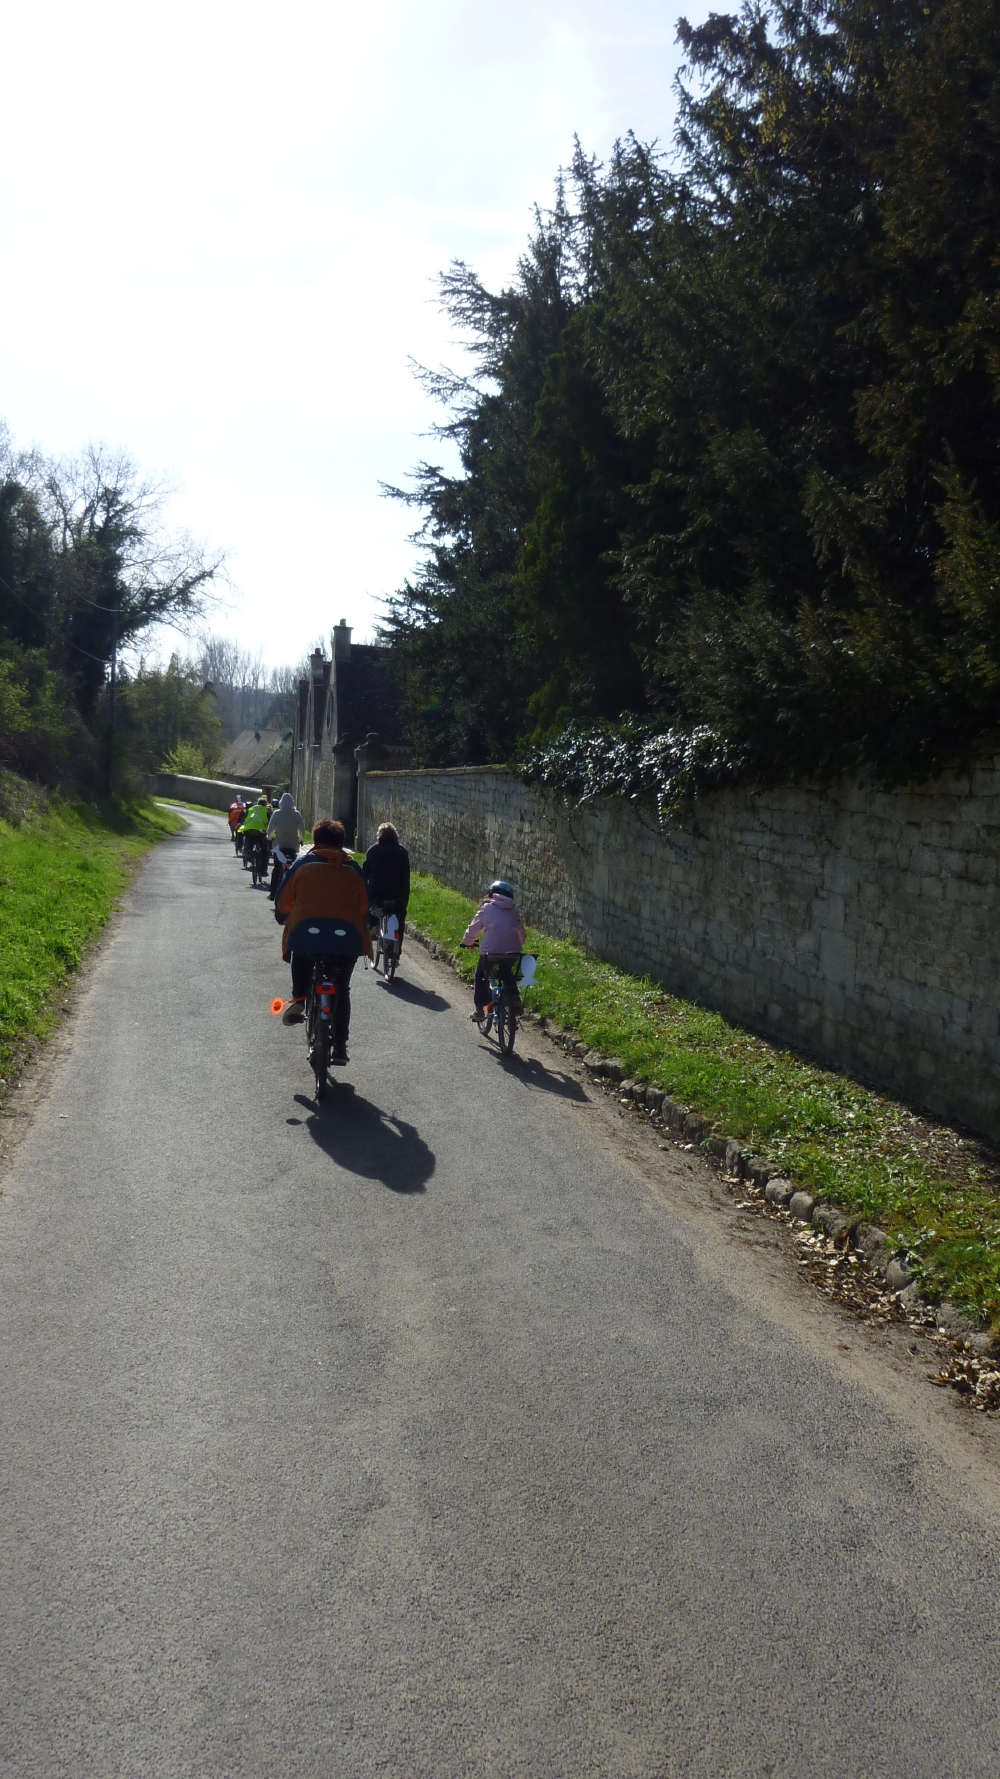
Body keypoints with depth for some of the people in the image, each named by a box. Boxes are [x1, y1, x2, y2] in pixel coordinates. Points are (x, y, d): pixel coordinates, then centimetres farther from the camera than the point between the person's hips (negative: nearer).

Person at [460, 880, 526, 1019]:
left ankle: (480, 1009, 12)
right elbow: (521, 931, 22)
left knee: (481, 976, 20)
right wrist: (519, 945, 41)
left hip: (491, 950, -3)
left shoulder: (487, 908, 10)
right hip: (513, 951, 3)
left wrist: (468, 942, 31)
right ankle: (515, 999, 15)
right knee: (506, 972, 33)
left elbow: (474, 928, 13)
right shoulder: (515, 910, 18)